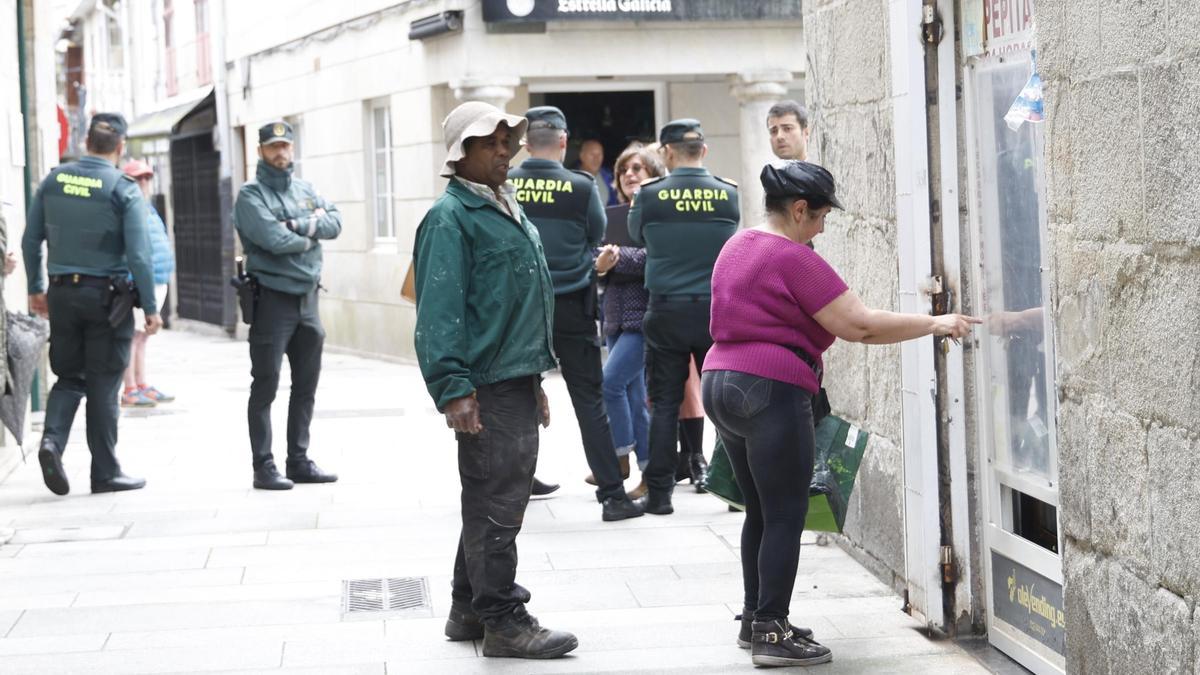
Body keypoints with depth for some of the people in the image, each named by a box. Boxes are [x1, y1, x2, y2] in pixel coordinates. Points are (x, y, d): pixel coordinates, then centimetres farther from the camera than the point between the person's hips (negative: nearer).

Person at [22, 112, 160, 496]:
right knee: (104, 385, 4)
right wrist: (150, 308, -6)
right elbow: (139, 255, -13)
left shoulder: (54, 180, 3)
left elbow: (31, 241, 8)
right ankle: (105, 472, 9)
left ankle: (53, 438, -10)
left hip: (62, 293, 4)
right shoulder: (124, 190, -10)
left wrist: (35, 288, 19)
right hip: (107, 296, -4)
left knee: (69, 377, 15)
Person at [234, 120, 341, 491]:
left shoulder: (304, 190, 13)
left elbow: (335, 221, -1)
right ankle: (263, 466, 0)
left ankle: (299, 460, 21)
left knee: (306, 384, 12)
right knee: (265, 386, -3)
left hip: (307, 297, 7)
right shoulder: (251, 195, -6)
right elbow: (273, 239, -20)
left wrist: (298, 225, -15)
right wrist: (311, 234, -5)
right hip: (272, 299, -7)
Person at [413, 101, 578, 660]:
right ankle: (503, 621, -2)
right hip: (488, 386, -10)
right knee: (496, 504, -7)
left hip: (519, 379, 10)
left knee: (494, 501, 15)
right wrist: (454, 389, -23)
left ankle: (470, 610, 25)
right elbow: (439, 309, -17)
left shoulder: (508, 210, 19)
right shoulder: (451, 217, -11)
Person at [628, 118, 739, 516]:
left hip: (667, 312, -1)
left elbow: (636, 236, 11)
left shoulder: (649, 196, -6)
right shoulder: (728, 194, -3)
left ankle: (659, 493, 6)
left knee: (664, 404, 6)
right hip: (717, 309, 1)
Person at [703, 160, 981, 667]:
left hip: (721, 383, 9)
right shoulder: (793, 258, -14)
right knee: (785, 515, -5)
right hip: (771, 392, -9)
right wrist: (934, 324, -10)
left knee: (760, 512, 16)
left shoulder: (738, 245, 14)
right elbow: (859, 325, -16)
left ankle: (754, 620, 20)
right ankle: (772, 634, -6)